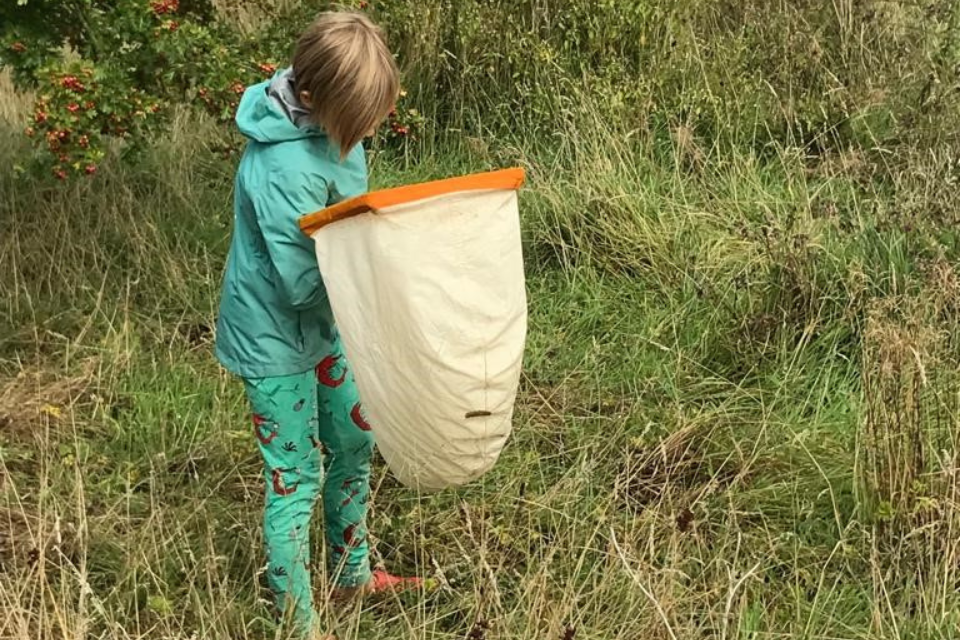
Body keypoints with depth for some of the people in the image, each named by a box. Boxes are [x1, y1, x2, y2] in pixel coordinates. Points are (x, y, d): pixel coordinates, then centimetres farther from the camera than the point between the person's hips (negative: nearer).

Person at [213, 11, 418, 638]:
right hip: (276, 338, -8)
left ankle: (354, 574, 41)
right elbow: (302, 283, -28)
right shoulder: (285, 167, -33)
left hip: (325, 323, 9)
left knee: (353, 446, 20)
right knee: (296, 479, 3)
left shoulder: (328, 118, -7)